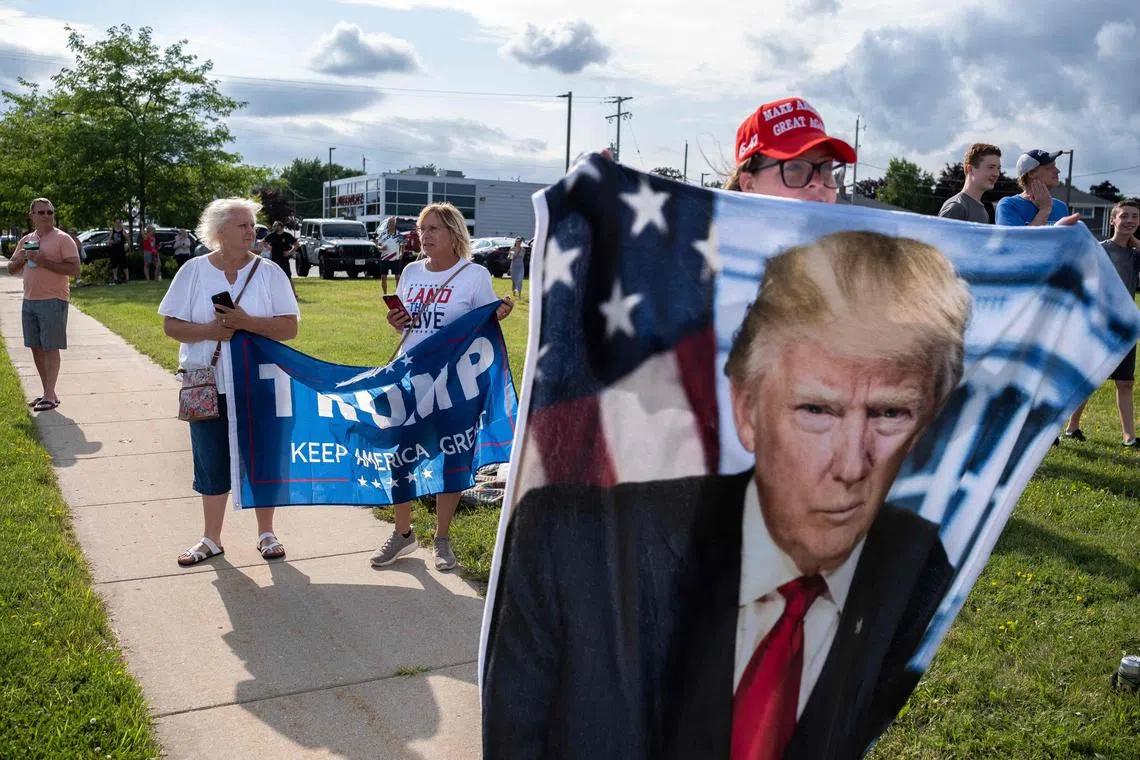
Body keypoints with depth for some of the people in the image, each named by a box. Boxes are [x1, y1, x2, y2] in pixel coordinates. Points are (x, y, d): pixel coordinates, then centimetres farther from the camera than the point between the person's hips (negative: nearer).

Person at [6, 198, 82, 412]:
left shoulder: (63, 239, -5)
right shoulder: (25, 241, 15)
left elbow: (75, 269, -14)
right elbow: (11, 269, 20)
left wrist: (44, 261, -20)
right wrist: (21, 259, -3)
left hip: (53, 301, -7)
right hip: (29, 300, 7)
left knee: (51, 348, -6)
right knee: (36, 348, 9)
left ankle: (50, 395, -3)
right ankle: (47, 392, 17)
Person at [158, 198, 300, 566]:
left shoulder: (269, 273, -2)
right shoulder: (193, 271, 0)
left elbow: (289, 328, -8)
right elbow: (171, 324, 0)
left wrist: (247, 322, -21)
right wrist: (208, 331, -17)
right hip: (207, 387, 1)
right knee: (211, 463, 9)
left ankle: (266, 533, 23)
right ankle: (211, 539, 24)